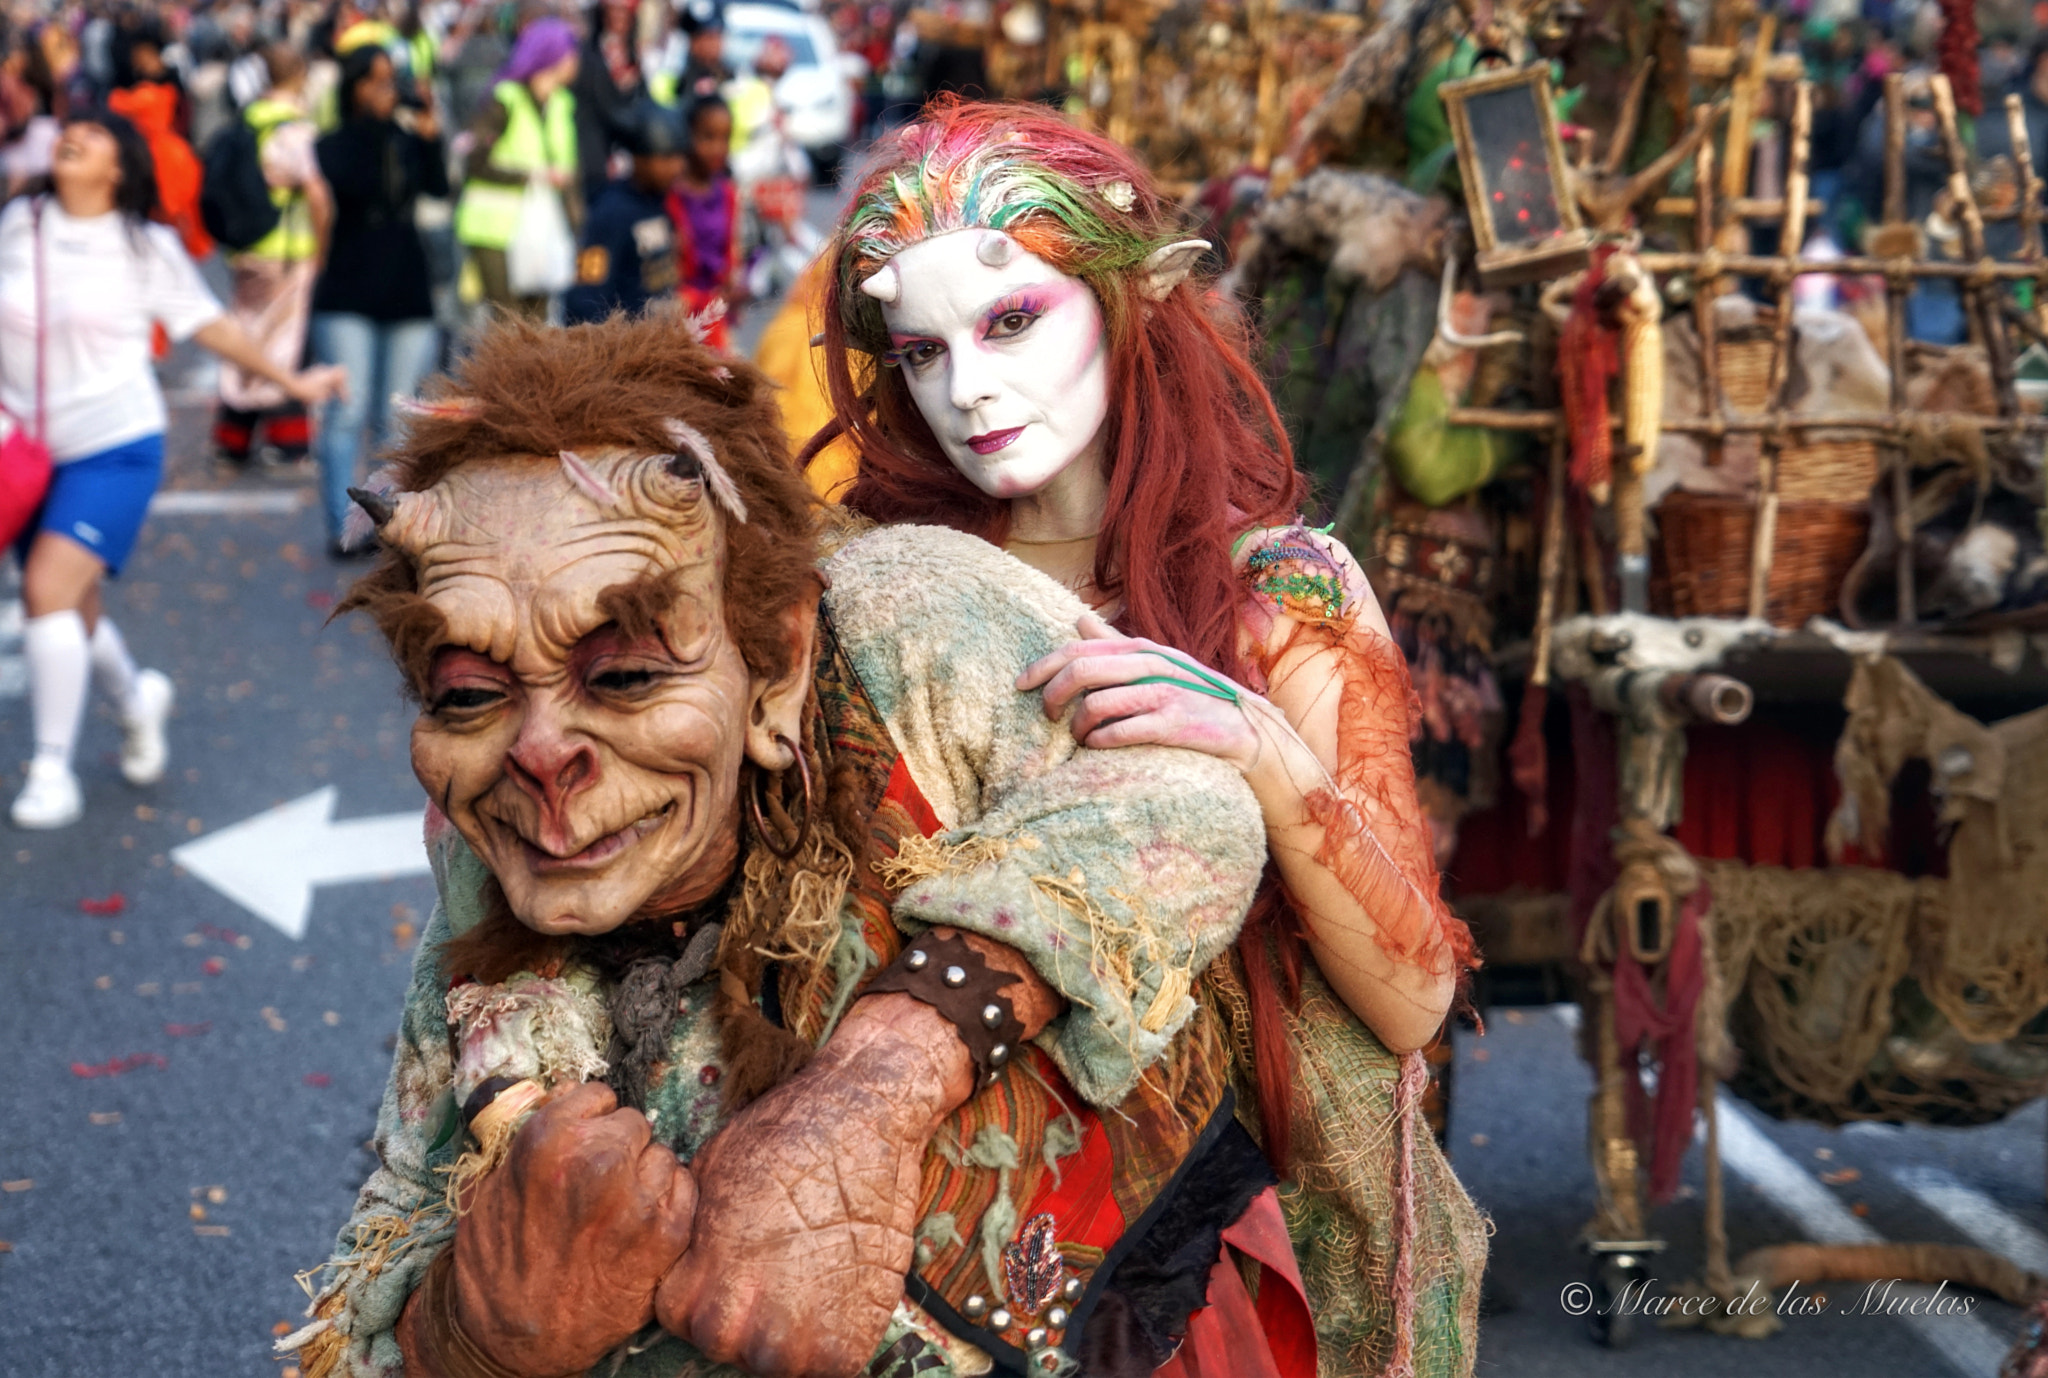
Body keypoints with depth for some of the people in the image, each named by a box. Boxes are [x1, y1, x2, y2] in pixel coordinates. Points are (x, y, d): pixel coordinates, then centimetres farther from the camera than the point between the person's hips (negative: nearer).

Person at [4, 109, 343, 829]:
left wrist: (292, 380, 11)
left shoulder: (144, 247, -1)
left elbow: (212, 325, 8)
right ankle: (136, 701, 42)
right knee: (73, 612, 10)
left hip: (116, 449, -4)